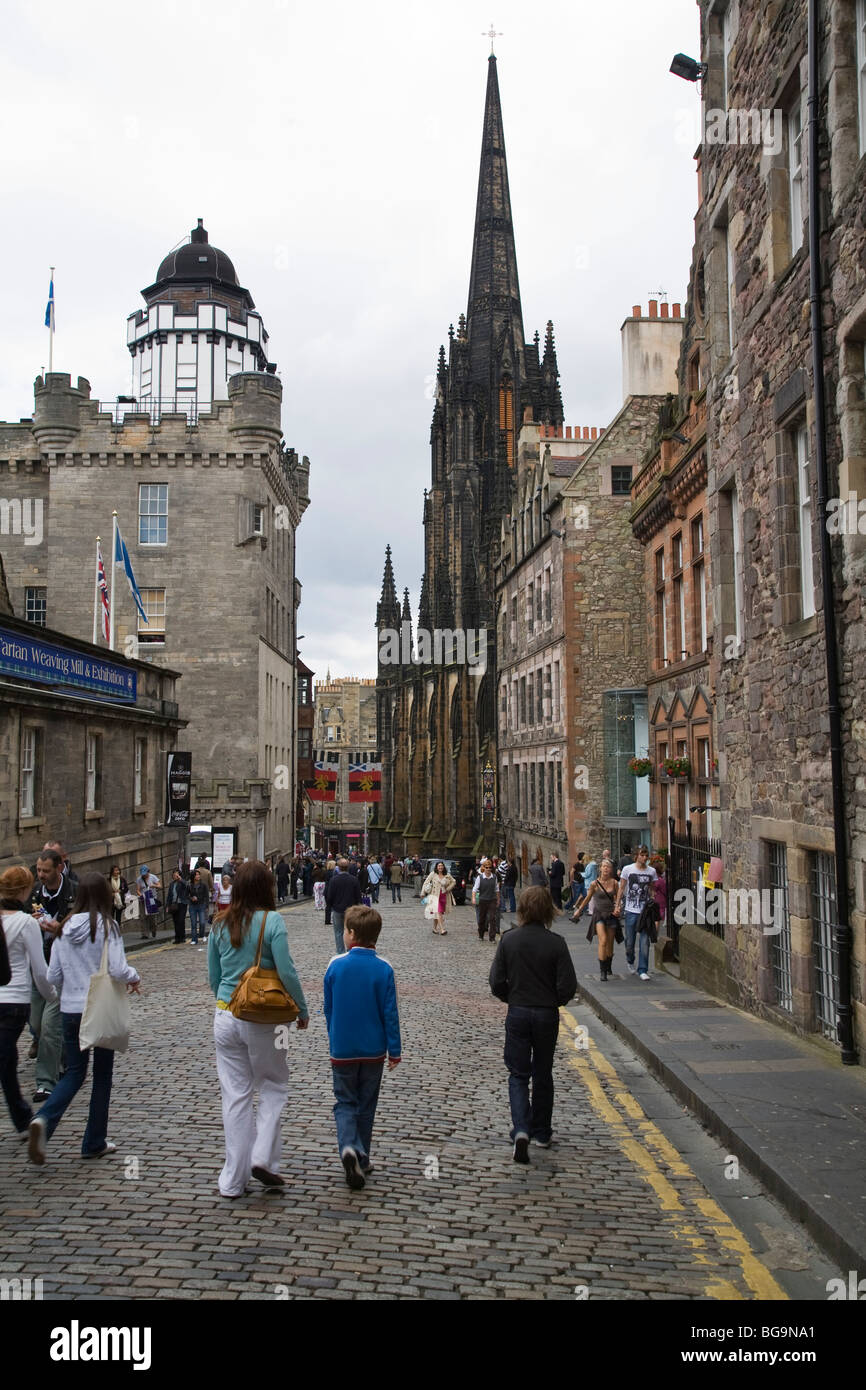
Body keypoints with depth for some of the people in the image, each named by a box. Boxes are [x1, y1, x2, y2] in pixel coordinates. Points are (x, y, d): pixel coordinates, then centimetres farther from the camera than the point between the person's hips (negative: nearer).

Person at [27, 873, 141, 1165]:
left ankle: (43, 1119, -12)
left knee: (74, 1072, 14)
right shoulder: (106, 926, -12)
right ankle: (94, 1143, 18)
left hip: (70, 1010, 4)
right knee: (102, 1075, 11)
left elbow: (52, 977, 5)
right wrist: (134, 977, 1)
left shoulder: (65, 928, 2)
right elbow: (118, 970, -20)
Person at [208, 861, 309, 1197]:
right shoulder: (272, 921, -11)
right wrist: (302, 1010, -1)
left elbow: (213, 974, 11)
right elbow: (286, 972, -13)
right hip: (262, 1018, -4)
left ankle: (233, 1180, 15)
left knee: (235, 1095, 10)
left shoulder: (220, 923, 3)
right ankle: (263, 1158, 2)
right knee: (273, 1087, 15)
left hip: (226, 1017, 4)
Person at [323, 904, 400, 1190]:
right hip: (373, 1050, 1)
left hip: (342, 1049, -1)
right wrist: (394, 1050, 1)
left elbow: (328, 1008, 3)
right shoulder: (383, 969, -10)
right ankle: (361, 1159, 21)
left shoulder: (336, 965, -8)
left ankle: (349, 1148, -15)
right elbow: (390, 1013, -8)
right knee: (366, 1105, 15)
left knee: (345, 1102, 9)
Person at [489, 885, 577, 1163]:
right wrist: (553, 1001, 8)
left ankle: (521, 1130, -13)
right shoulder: (556, 943, -12)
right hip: (547, 1015, 0)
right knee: (543, 1074, 17)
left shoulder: (509, 939, -9)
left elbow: (496, 981, -7)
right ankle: (541, 1133, 27)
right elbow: (568, 986, -13)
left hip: (517, 1014, 0)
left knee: (518, 1075, 7)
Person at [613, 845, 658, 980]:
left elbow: (651, 890, 11)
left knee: (645, 941, -5)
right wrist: (617, 906, 0)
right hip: (631, 910, -1)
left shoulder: (651, 871, 4)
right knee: (630, 941, 7)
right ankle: (630, 961, 37)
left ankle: (643, 970, 3)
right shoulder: (628, 869, -1)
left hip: (645, 911, 1)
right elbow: (621, 889, 4)